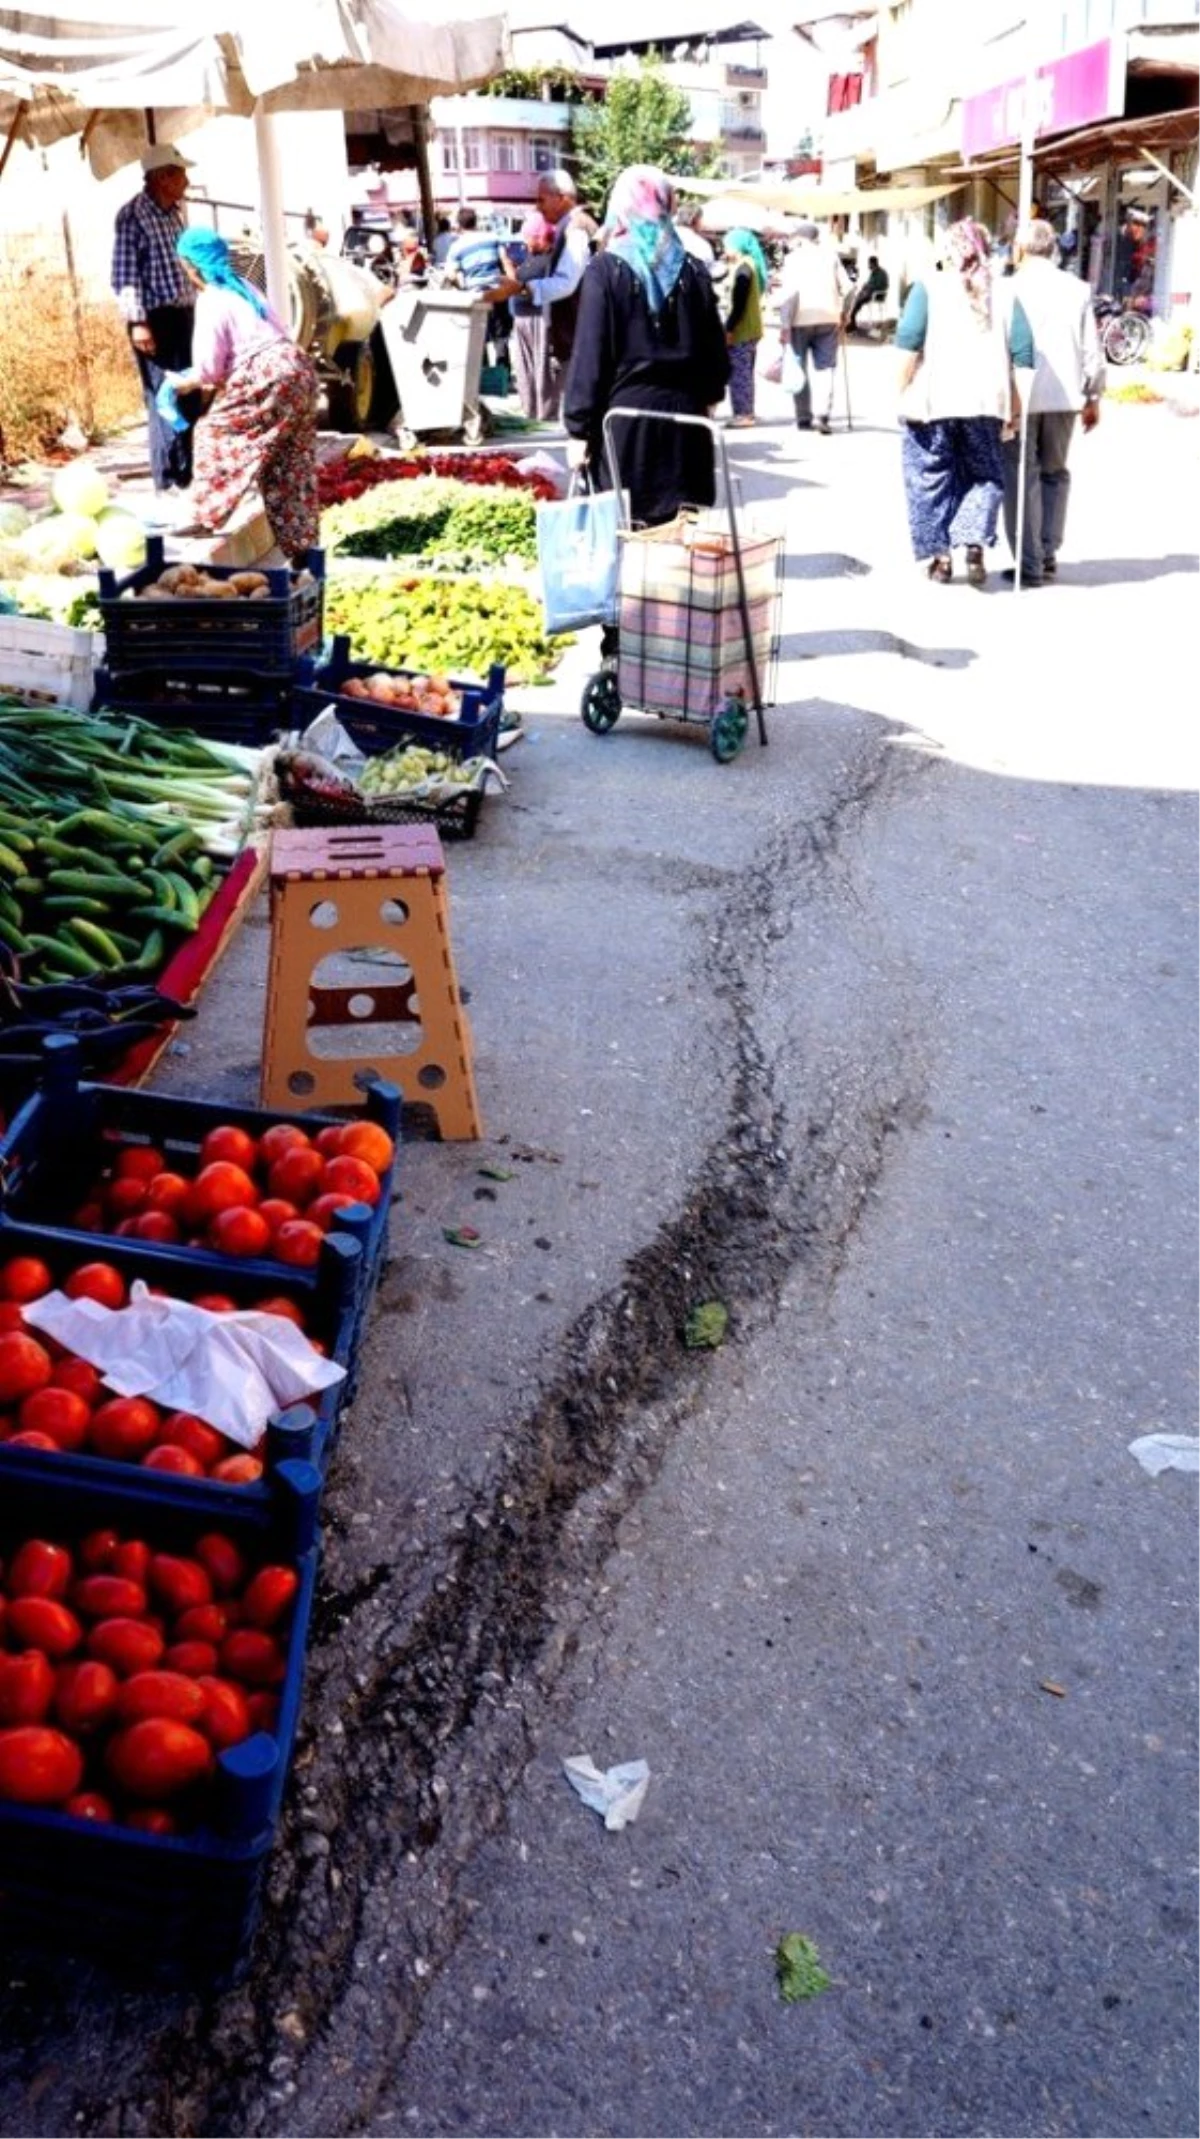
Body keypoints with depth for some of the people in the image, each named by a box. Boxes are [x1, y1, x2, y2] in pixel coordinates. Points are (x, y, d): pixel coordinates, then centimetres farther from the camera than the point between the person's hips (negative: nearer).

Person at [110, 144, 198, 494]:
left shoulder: (176, 211, 12)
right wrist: (137, 321, -20)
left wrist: (194, 309, 19)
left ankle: (189, 473, 21)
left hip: (183, 313, 8)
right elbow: (124, 275, -14)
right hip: (154, 317, -8)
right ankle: (168, 481, -1)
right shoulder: (132, 215, -11)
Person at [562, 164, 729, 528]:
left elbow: (590, 354, -9)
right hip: (682, 410, 4)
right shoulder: (692, 270, 5)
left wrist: (578, 428, -6)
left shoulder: (606, 270, -6)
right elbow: (714, 343, 12)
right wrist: (709, 395, 28)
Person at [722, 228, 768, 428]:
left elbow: (738, 303, -20)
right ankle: (747, 413, 18)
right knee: (745, 373, 14)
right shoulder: (751, 265, 16)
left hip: (740, 330, -10)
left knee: (738, 373, -8)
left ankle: (742, 414, -8)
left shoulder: (742, 268, -15)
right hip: (751, 329, 10)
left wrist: (729, 329, -20)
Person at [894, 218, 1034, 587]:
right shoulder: (1004, 294, 8)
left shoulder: (928, 288, 0)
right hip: (985, 402, 2)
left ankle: (940, 556, 11)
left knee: (932, 478, 9)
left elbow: (909, 344, -10)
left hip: (932, 401, -2)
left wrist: (903, 390, -4)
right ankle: (975, 545, -3)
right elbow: (1023, 353, 3)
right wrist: (1015, 403, 8)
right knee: (984, 476, 15)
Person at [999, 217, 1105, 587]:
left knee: (1021, 479, 1)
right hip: (1065, 396, 4)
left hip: (1020, 398, -4)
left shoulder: (1011, 289, -6)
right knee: (1054, 474, 18)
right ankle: (1048, 555, 18)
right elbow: (1092, 350, 7)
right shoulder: (1078, 289, 6)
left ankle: (1030, 565, -1)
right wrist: (1093, 396, 16)